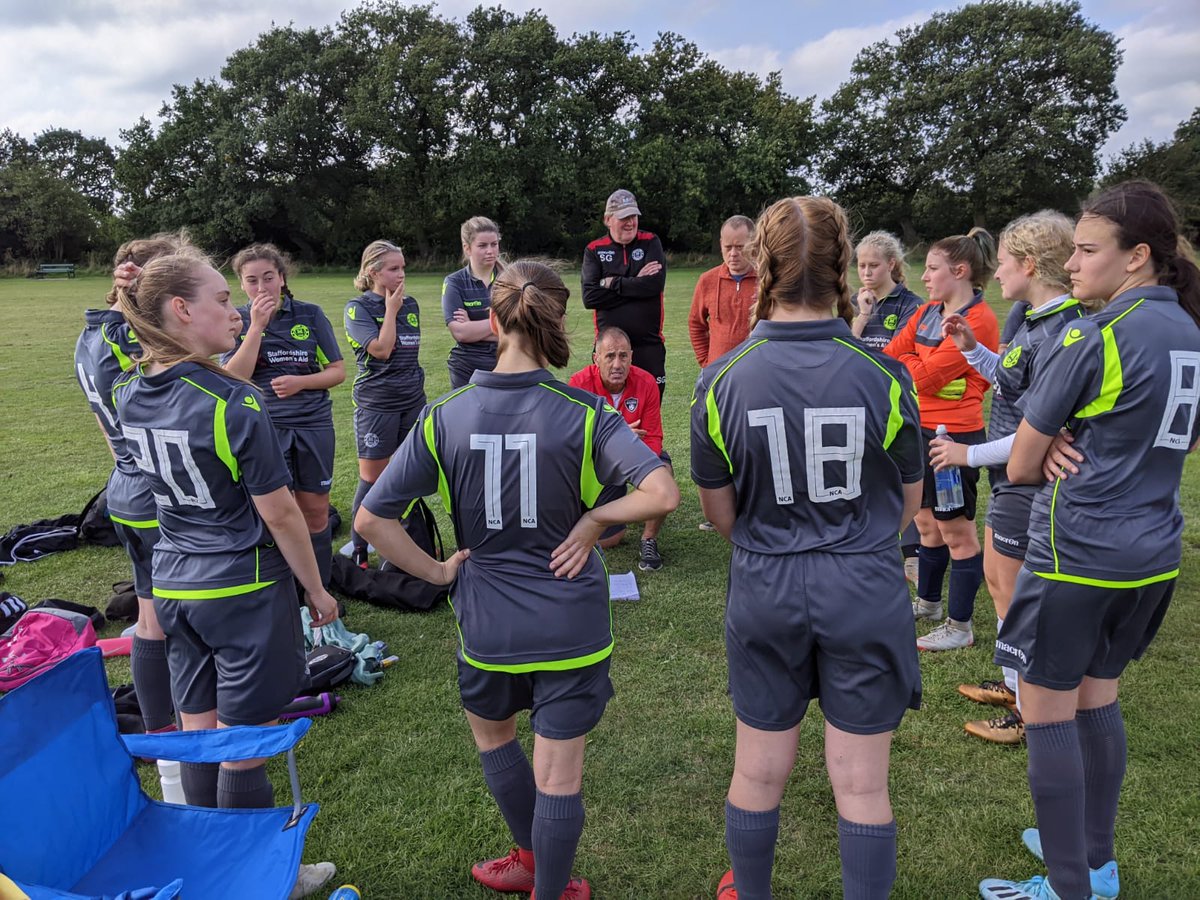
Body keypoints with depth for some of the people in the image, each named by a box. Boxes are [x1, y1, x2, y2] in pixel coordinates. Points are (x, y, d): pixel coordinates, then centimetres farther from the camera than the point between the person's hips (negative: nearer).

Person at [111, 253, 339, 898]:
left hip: (171, 585, 7)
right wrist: (318, 591, -5)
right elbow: (280, 514, -16)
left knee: (197, 731, 18)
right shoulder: (234, 407, -22)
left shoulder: (129, 395, 0)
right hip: (244, 590, -7)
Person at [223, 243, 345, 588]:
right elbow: (234, 378, -11)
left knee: (315, 512, 8)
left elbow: (337, 371, 2)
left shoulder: (310, 314, 1)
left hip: (314, 424, 1)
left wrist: (300, 382, -15)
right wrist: (256, 325, -17)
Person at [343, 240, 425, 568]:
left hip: (413, 400, 5)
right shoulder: (359, 307, -8)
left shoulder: (410, 304, 8)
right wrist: (391, 308, -13)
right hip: (376, 404, -5)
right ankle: (358, 550, 14)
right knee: (372, 478, 1)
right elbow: (380, 349, -20)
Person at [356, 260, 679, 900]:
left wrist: (436, 572, 1)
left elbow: (372, 519, -10)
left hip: (487, 624, 2)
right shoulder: (584, 413, -15)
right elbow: (662, 493, -27)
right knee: (559, 772, 15)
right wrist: (593, 519, -12)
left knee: (492, 733, 32)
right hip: (571, 624, -2)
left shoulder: (443, 417, -10)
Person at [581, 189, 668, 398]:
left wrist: (612, 283, -8)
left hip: (649, 345, 0)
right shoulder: (594, 250, 6)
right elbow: (590, 297, -8)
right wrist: (636, 284, -9)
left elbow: (656, 283, -12)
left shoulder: (650, 243, 6)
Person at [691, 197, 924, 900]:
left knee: (758, 773, 20)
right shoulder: (883, 376, -12)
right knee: (863, 784, 14)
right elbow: (908, 505, 1)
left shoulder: (722, 381, -12)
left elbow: (720, 513, -2)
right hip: (865, 594, -1)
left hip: (765, 592, 1)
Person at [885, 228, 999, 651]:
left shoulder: (978, 320, -16)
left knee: (956, 530, 2)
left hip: (954, 435, -8)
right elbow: (889, 355, 7)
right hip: (919, 430, 8)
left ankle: (960, 626, 14)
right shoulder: (926, 313, 10)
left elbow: (926, 376, -19)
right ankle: (928, 601, 37)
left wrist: (904, 361, -3)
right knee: (927, 522, 20)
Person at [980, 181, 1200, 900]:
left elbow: (1021, 465, -13)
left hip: (1077, 555, -8)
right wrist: (1083, 456, 0)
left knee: (1048, 715, 5)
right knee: (1098, 700, 20)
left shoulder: (1095, 338, -17)